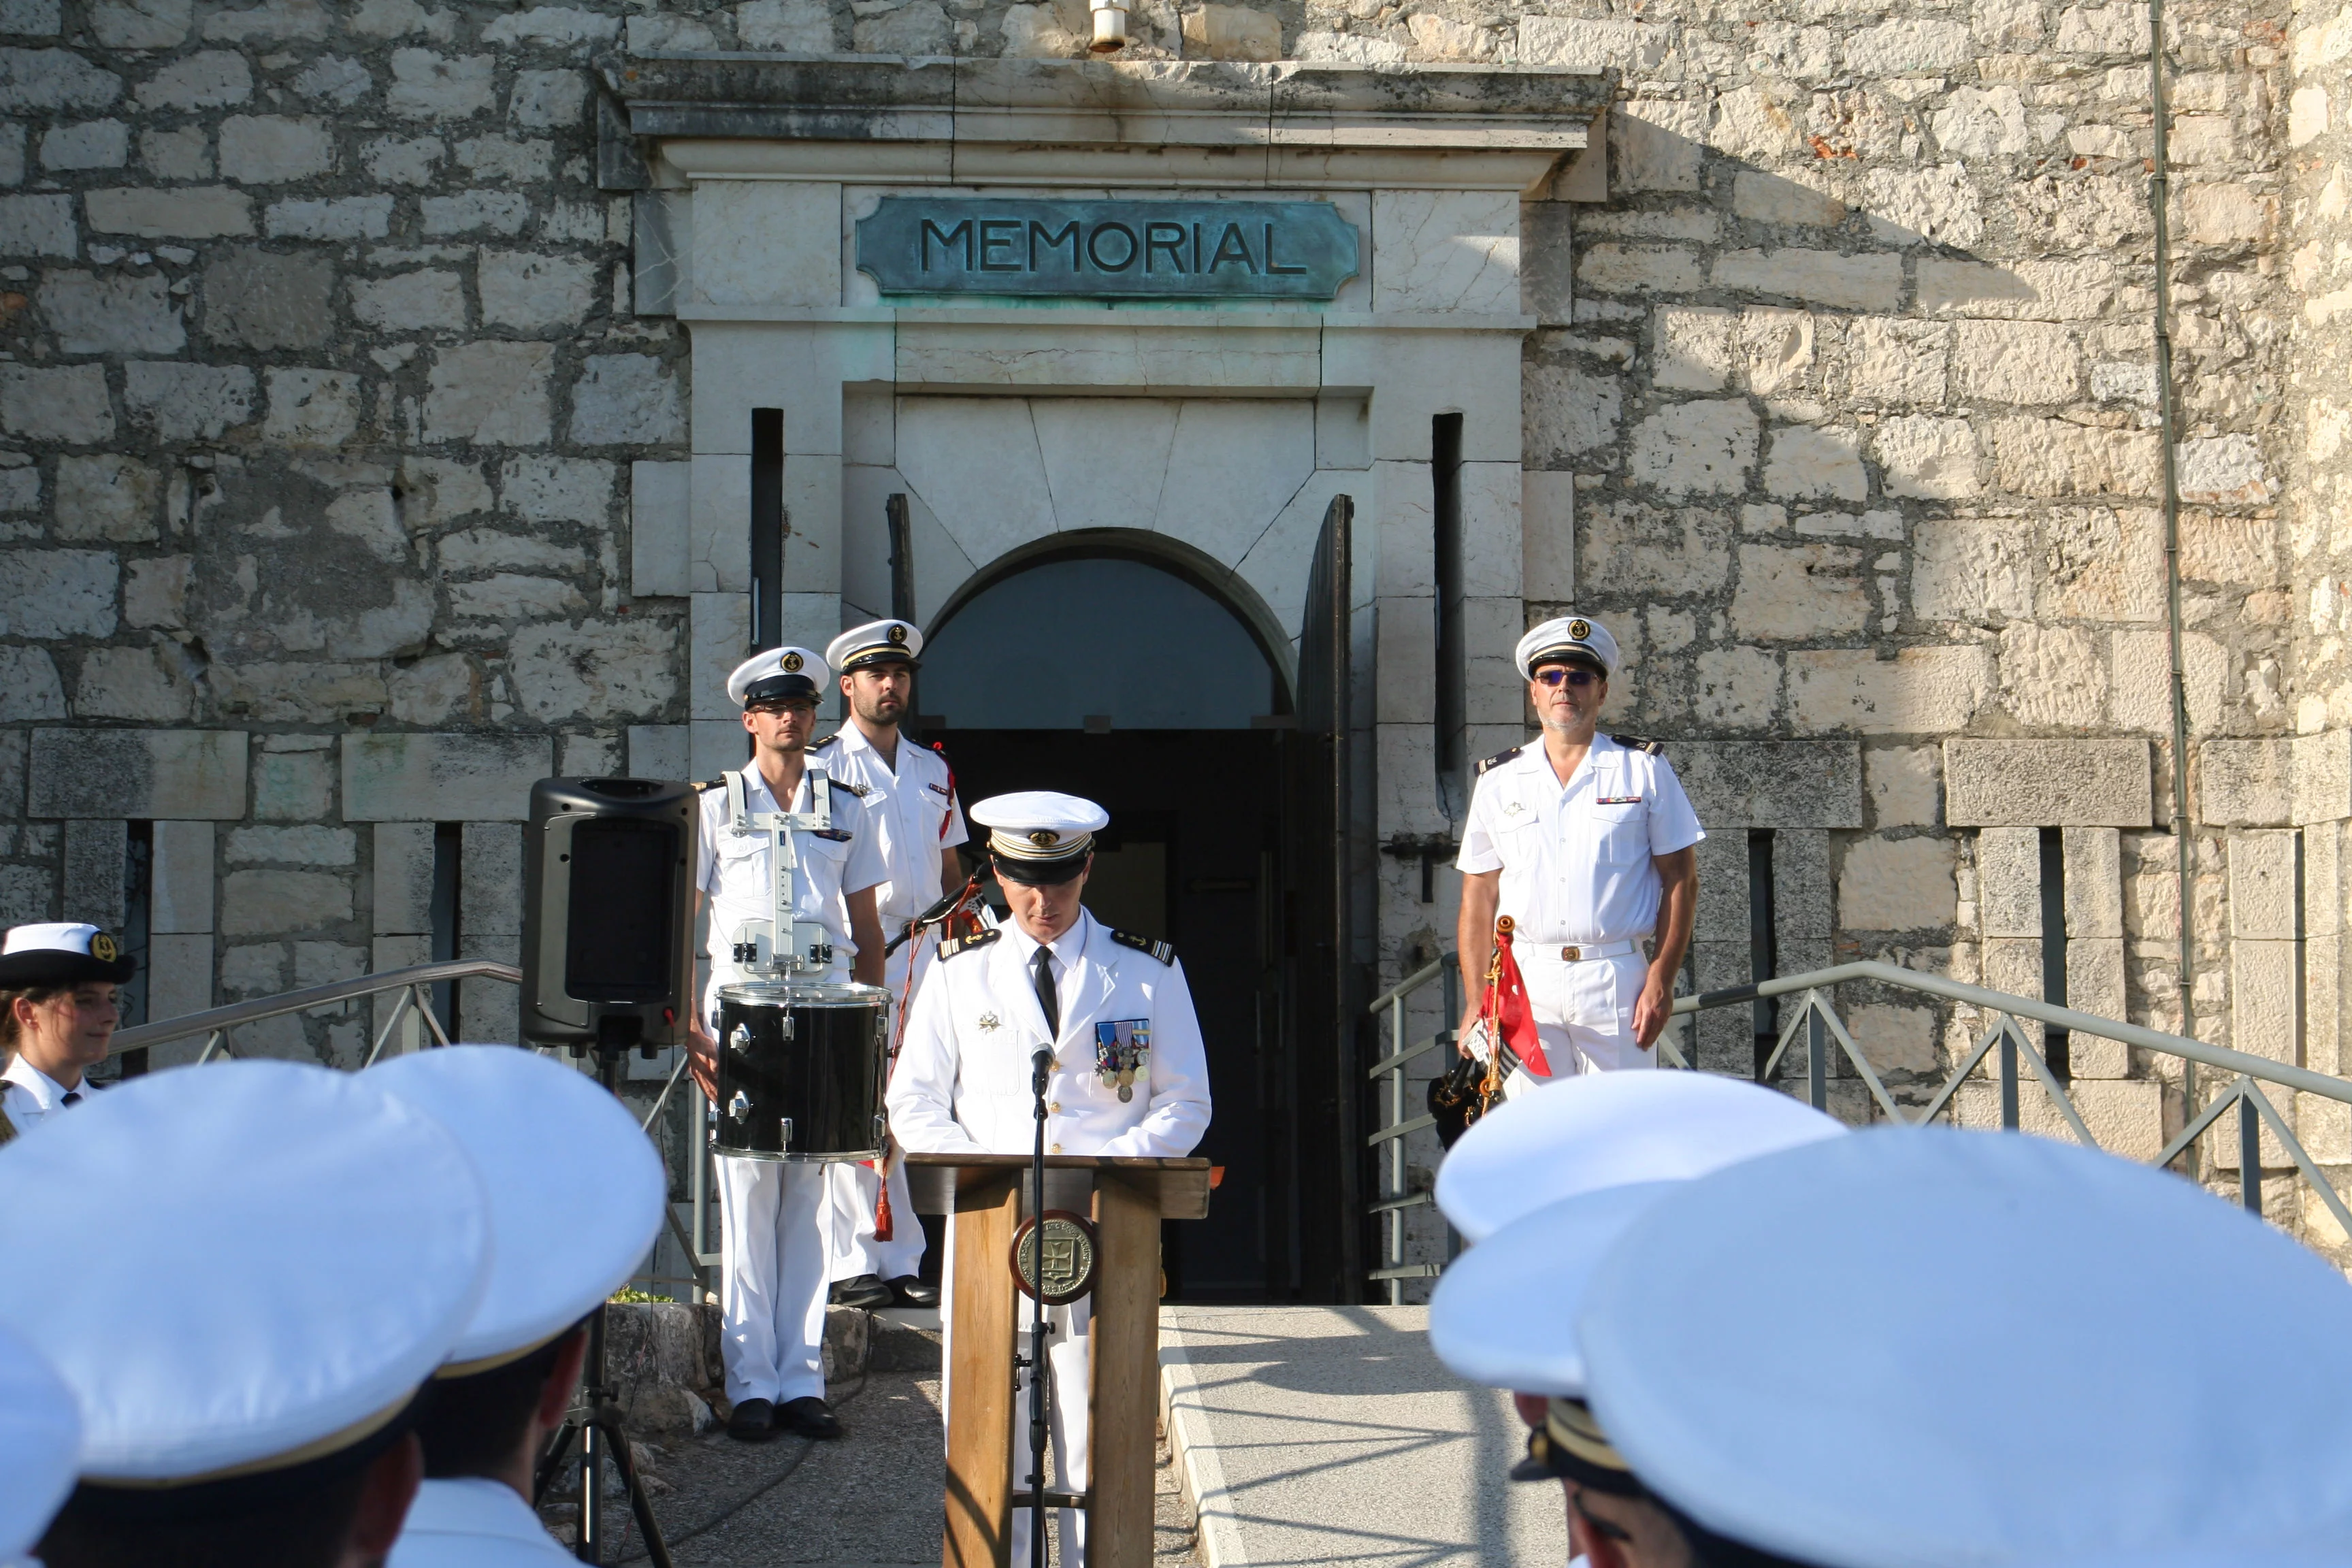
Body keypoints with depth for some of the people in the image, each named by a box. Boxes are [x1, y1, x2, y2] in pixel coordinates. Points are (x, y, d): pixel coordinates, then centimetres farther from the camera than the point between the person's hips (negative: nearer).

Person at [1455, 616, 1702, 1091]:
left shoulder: (1644, 768, 7)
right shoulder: (1499, 781, 12)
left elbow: (1681, 879, 4)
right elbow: (1478, 899, 11)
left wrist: (1661, 981, -6)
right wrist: (1475, 1002, 1)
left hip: (1618, 980, -1)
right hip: (1526, 984, 1)